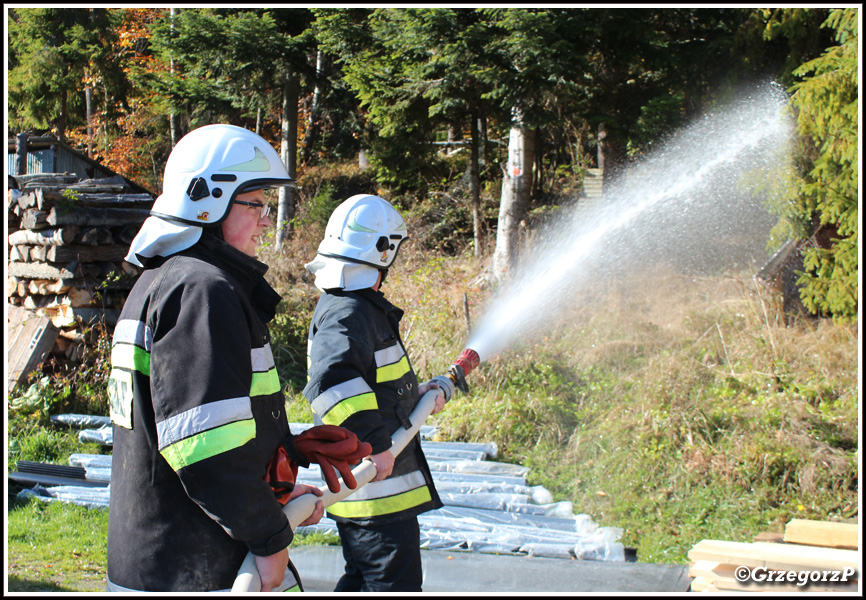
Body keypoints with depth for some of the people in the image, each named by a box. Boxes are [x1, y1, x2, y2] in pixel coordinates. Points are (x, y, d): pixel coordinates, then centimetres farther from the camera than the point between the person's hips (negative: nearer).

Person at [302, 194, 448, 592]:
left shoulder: (357, 306, 16)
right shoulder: (347, 314, -20)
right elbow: (333, 382, -37)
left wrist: (419, 395, 20)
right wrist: (376, 443, -36)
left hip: (372, 481, 11)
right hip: (376, 486, -11)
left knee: (363, 580, 20)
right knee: (395, 583, -3)